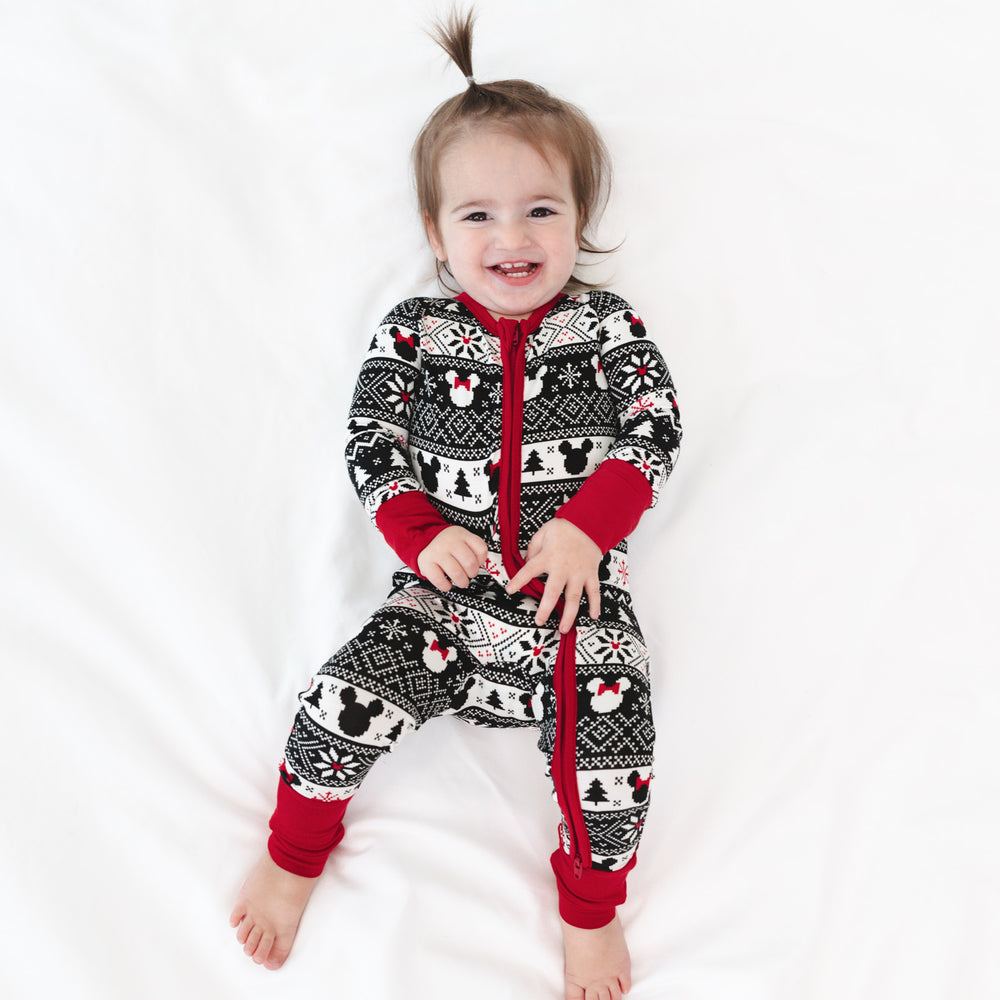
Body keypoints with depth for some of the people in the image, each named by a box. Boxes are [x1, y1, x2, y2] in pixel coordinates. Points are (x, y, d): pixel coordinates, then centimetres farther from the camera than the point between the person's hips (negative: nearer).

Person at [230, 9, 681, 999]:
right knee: (348, 692, -15)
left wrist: (585, 528, -16)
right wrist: (423, 536, -13)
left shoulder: (606, 325, 3)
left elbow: (652, 433, -2)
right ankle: (292, 858, 18)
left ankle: (591, 909, 11)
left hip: (578, 590, 0)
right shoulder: (413, 333, 3)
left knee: (609, 728, -21)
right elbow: (371, 444, 3)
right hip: (450, 589, 1)